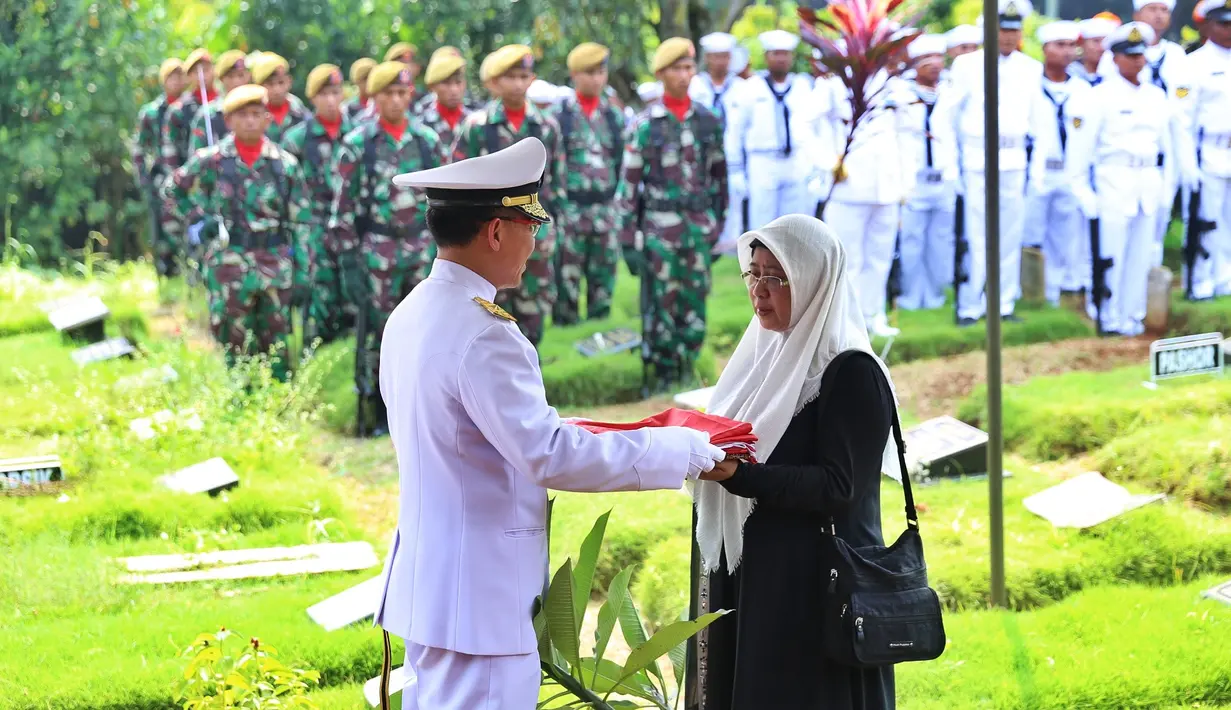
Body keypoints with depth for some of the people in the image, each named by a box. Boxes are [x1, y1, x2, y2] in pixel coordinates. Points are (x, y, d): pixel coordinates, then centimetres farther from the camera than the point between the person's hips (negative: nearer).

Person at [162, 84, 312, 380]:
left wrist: (302, 271, 0)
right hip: (230, 265, -1)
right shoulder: (211, 161, -2)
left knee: (277, 344, 6)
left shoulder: (285, 164, 1)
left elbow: (300, 222, 3)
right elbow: (173, 189, 13)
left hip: (276, 264, 1)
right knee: (236, 345, 1)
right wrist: (199, 219, 1)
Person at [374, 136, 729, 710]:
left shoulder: (410, 317, 10)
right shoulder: (481, 334, -21)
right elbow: (549, 456, -24)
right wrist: (683, 452, -17)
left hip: (428, 581, 10)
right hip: (479, 598, -10)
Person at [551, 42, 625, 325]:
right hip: (569, 209, -3)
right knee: (566, 281, -2)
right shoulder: (558, 115, 0)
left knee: (603, 285, 6)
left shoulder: (615, 116, 11)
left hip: (605, 209, 3)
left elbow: (625, 165, 14)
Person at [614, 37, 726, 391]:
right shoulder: (645, 125, -3)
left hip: (698, 228, 3)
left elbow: (719, 176, 15)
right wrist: (627, 238, -6)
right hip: (658, 229, -3)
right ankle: (662, 378, 8)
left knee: (694, 305, 5)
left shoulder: (708, 122, 8)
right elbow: (628, 184, -3)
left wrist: (717, 224, 13)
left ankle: (686, 373, 16)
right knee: (660, 305, -1)